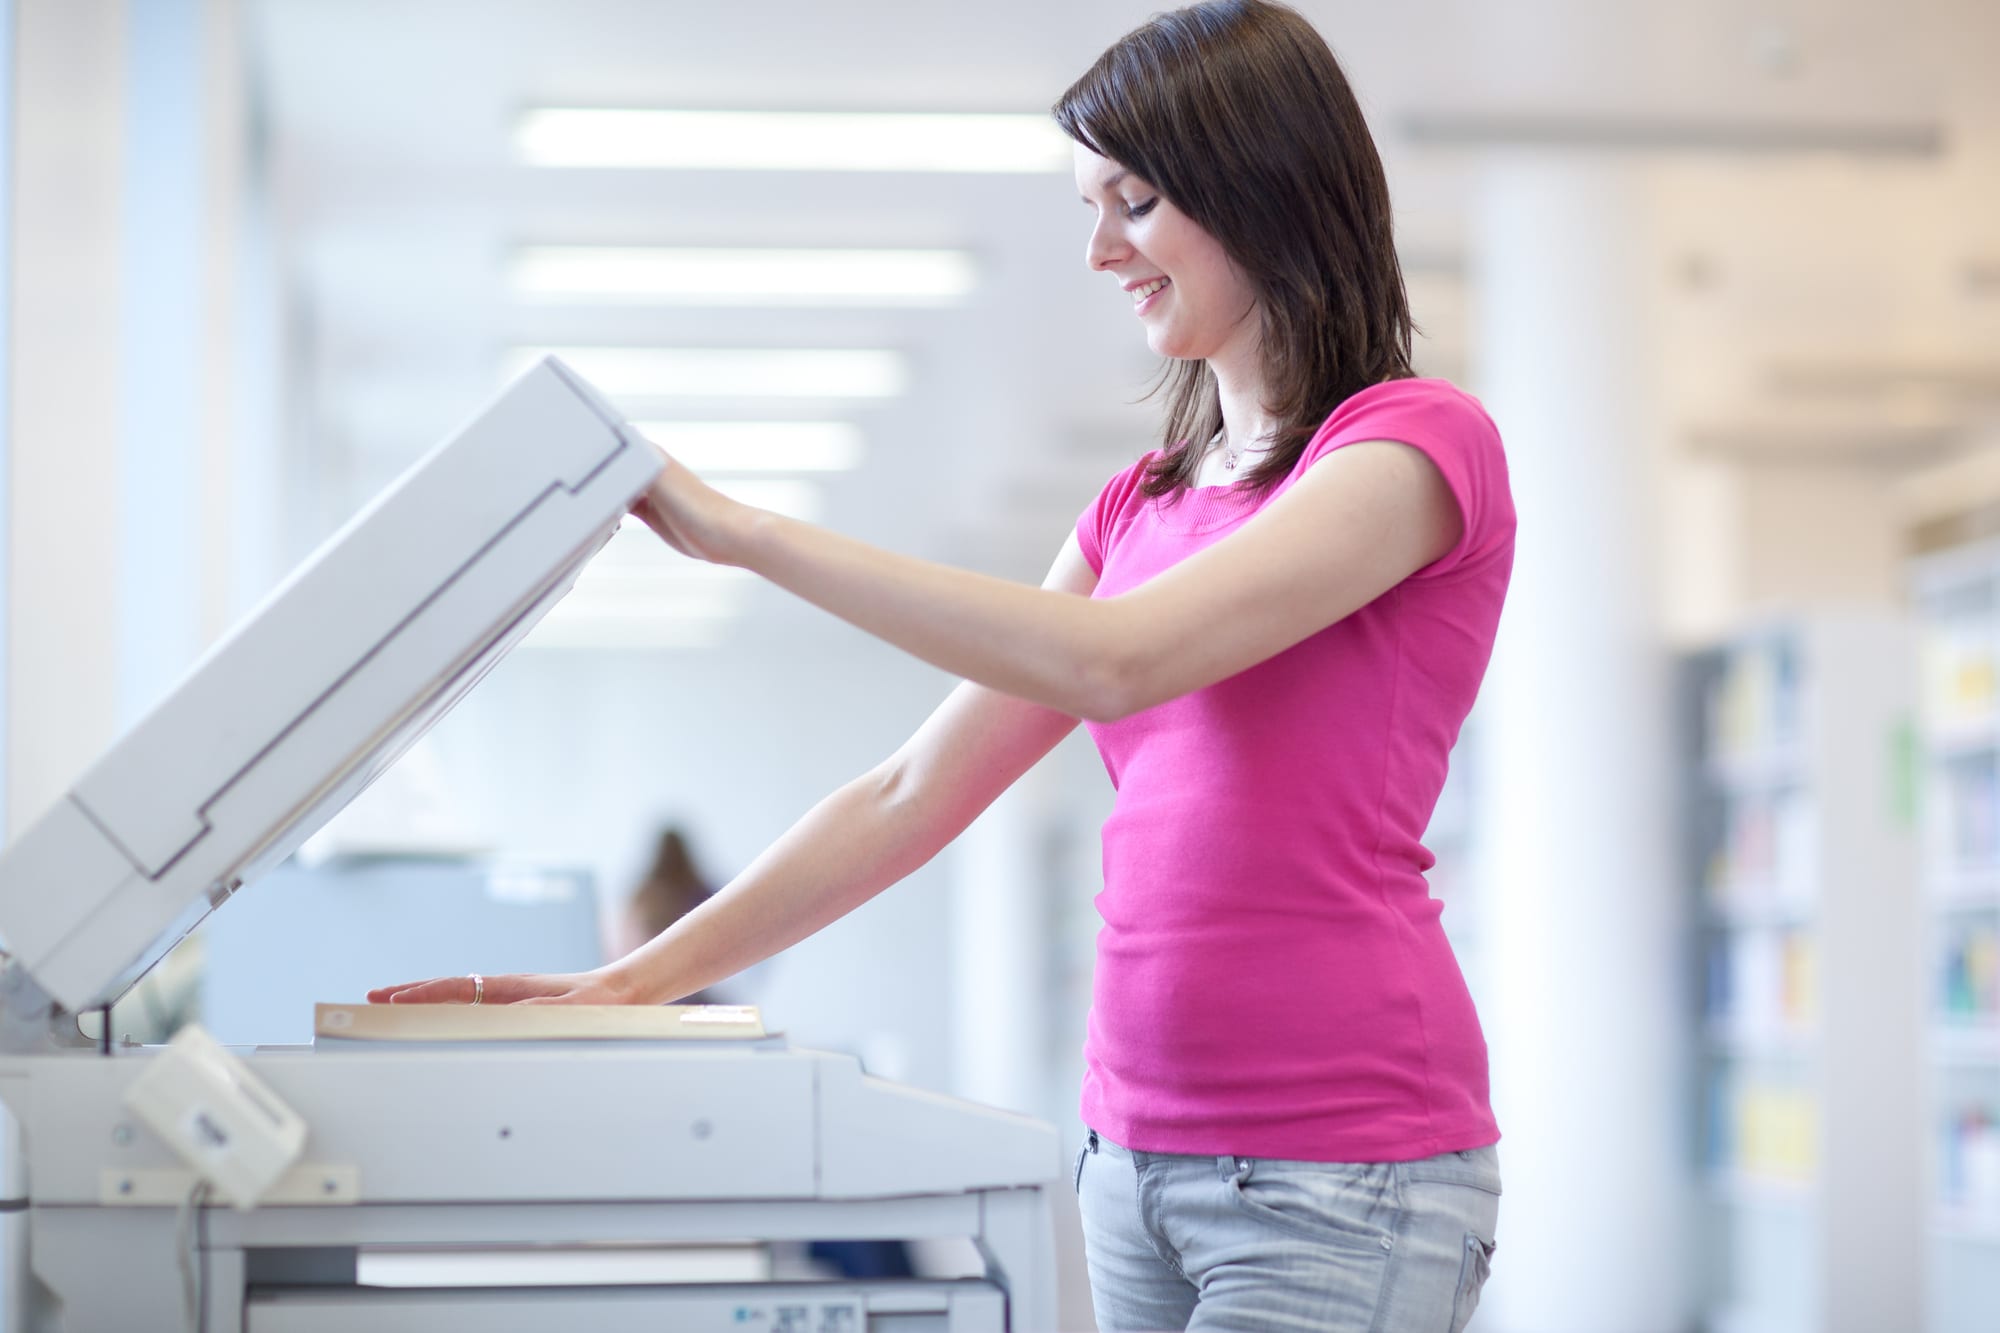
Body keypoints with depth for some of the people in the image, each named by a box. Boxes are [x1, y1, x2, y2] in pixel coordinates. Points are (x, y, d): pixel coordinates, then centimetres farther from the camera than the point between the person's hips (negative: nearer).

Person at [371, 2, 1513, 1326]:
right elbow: (915, 791, 13)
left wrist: (741, 530, -16)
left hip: (1342, 1167, -7)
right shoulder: (1141, 506, 17)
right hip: (1144, 1152, 7)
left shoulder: (1419, 442, -6)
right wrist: (646, 977, 4)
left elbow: (1107, 663, -19)